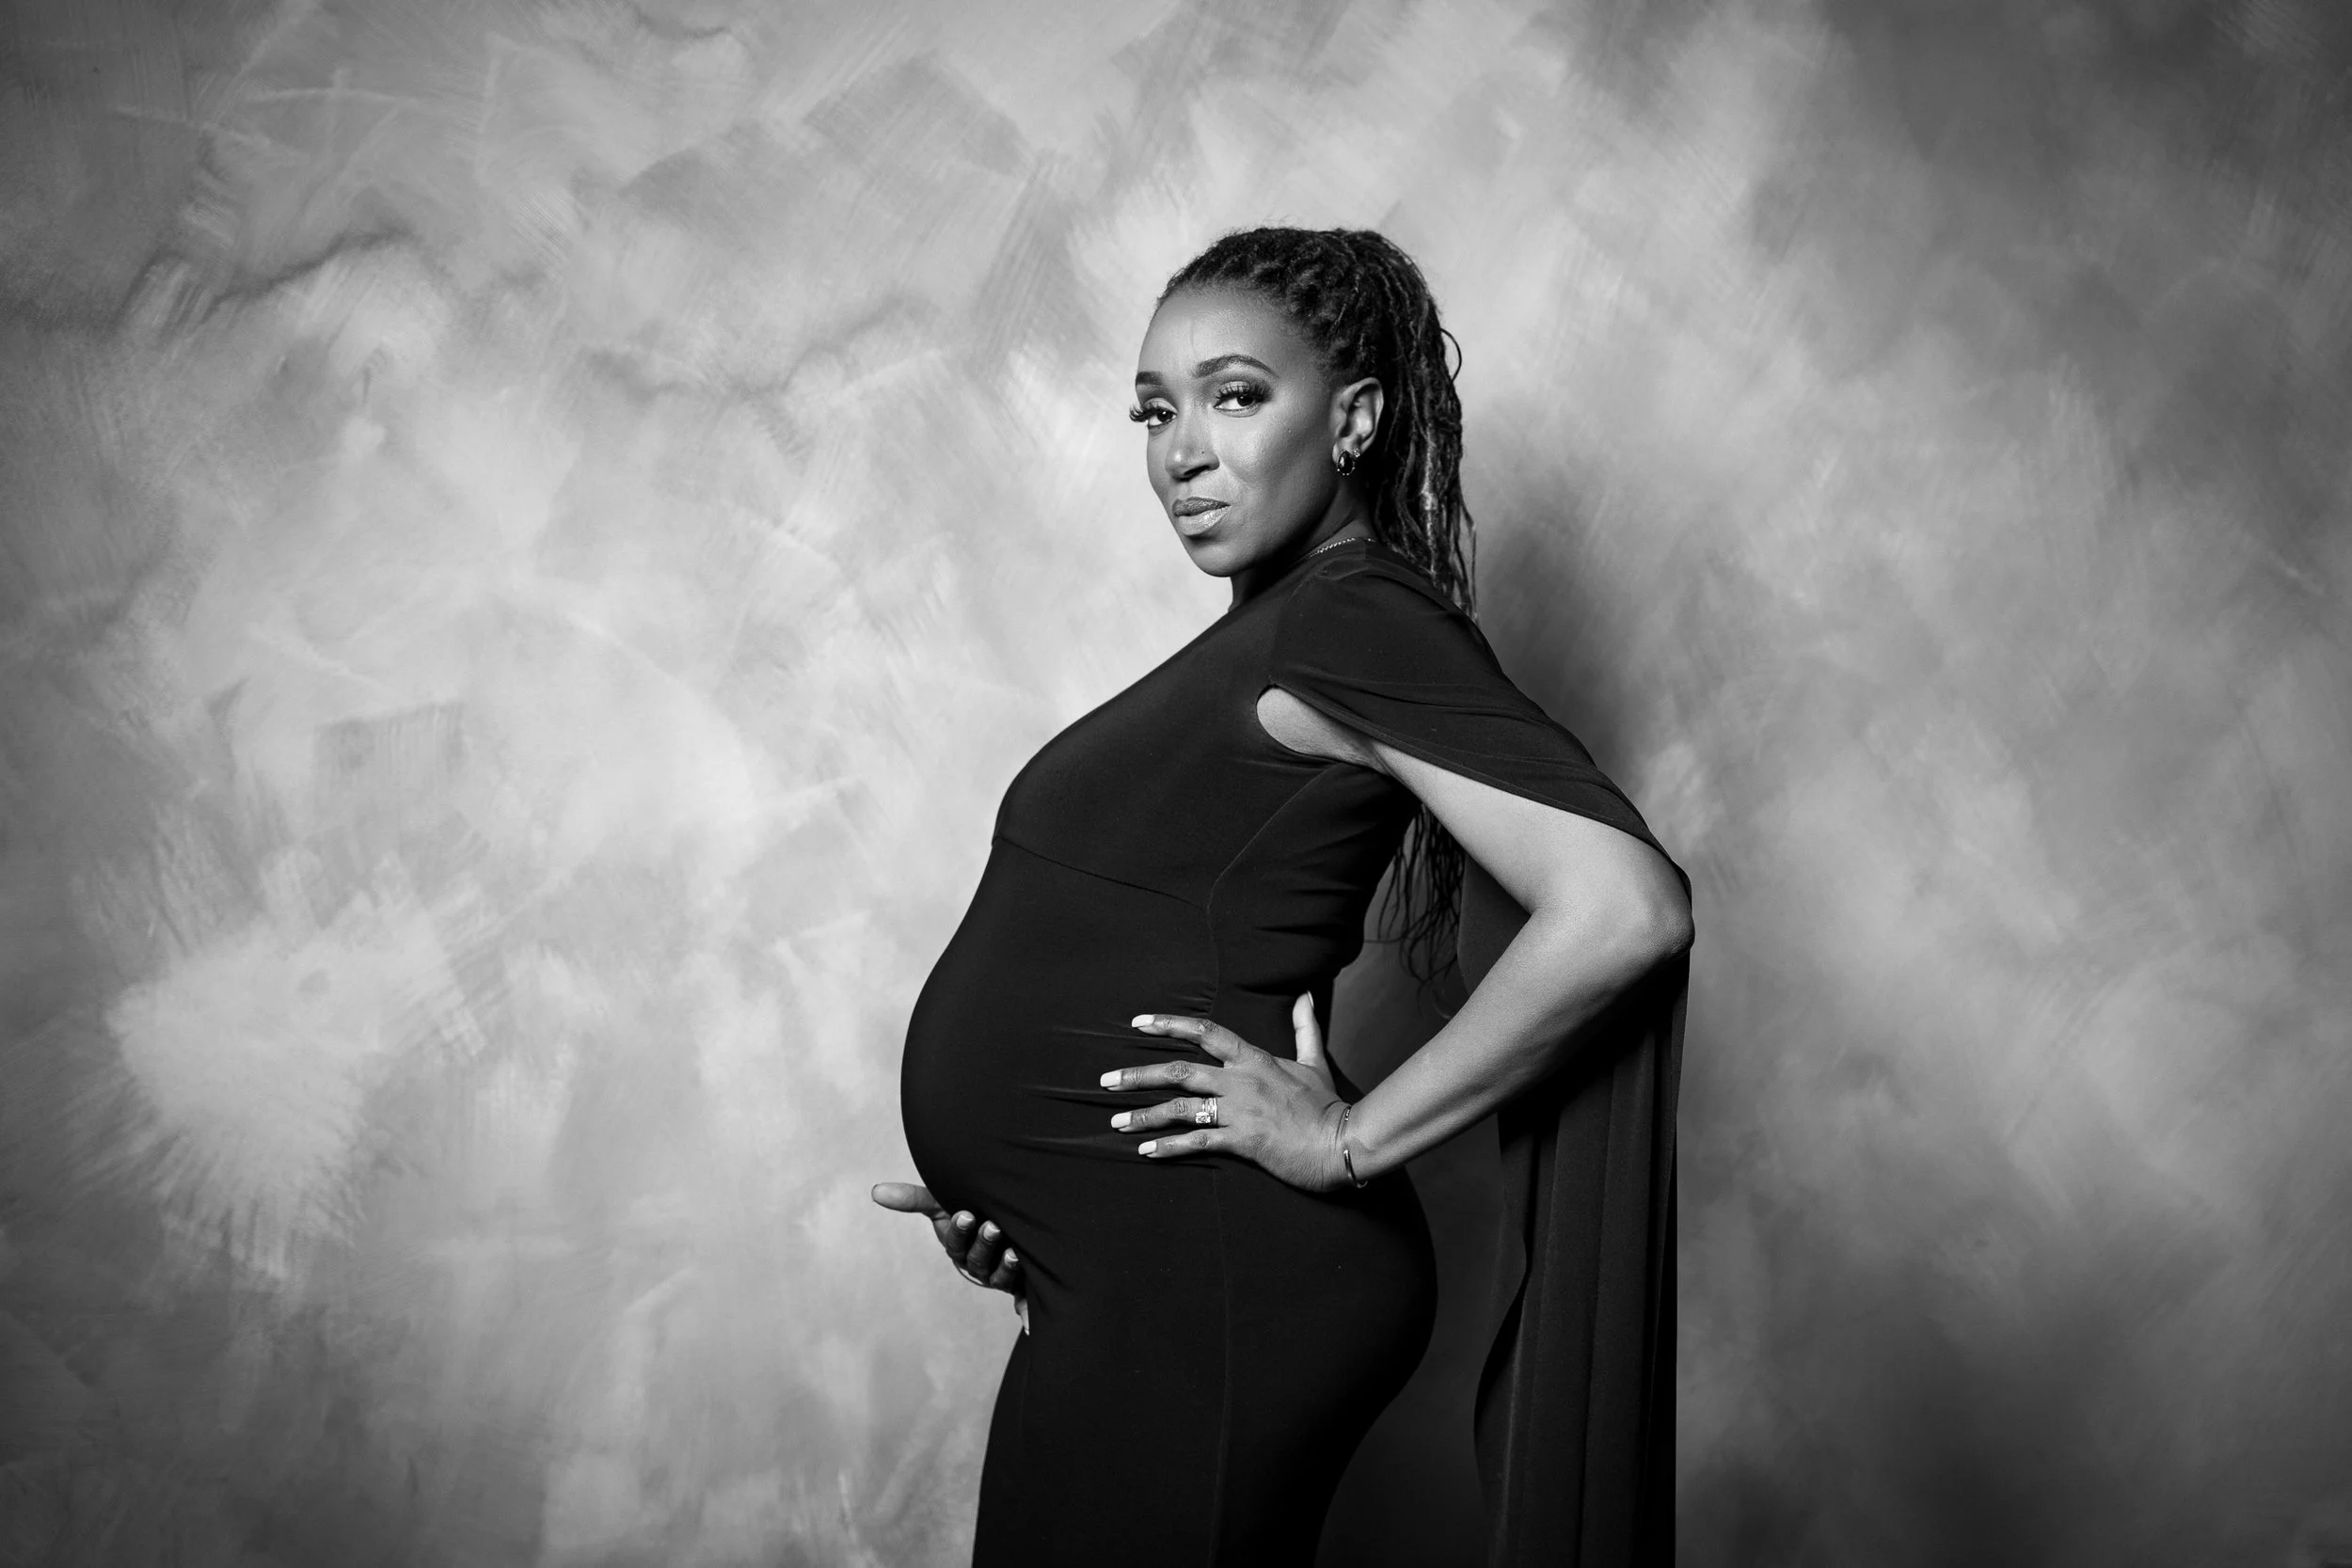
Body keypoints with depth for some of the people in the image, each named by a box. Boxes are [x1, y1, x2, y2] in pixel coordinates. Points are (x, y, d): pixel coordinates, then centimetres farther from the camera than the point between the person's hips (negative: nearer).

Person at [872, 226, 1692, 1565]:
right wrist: (1024, 1184, 6)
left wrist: (1352, 1140, -19)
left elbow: (1626, 909, -27)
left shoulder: (1357, 618, -14)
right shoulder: (1273, 628, 14)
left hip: (1209, 1284, -9)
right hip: (1131, 1275, 9)